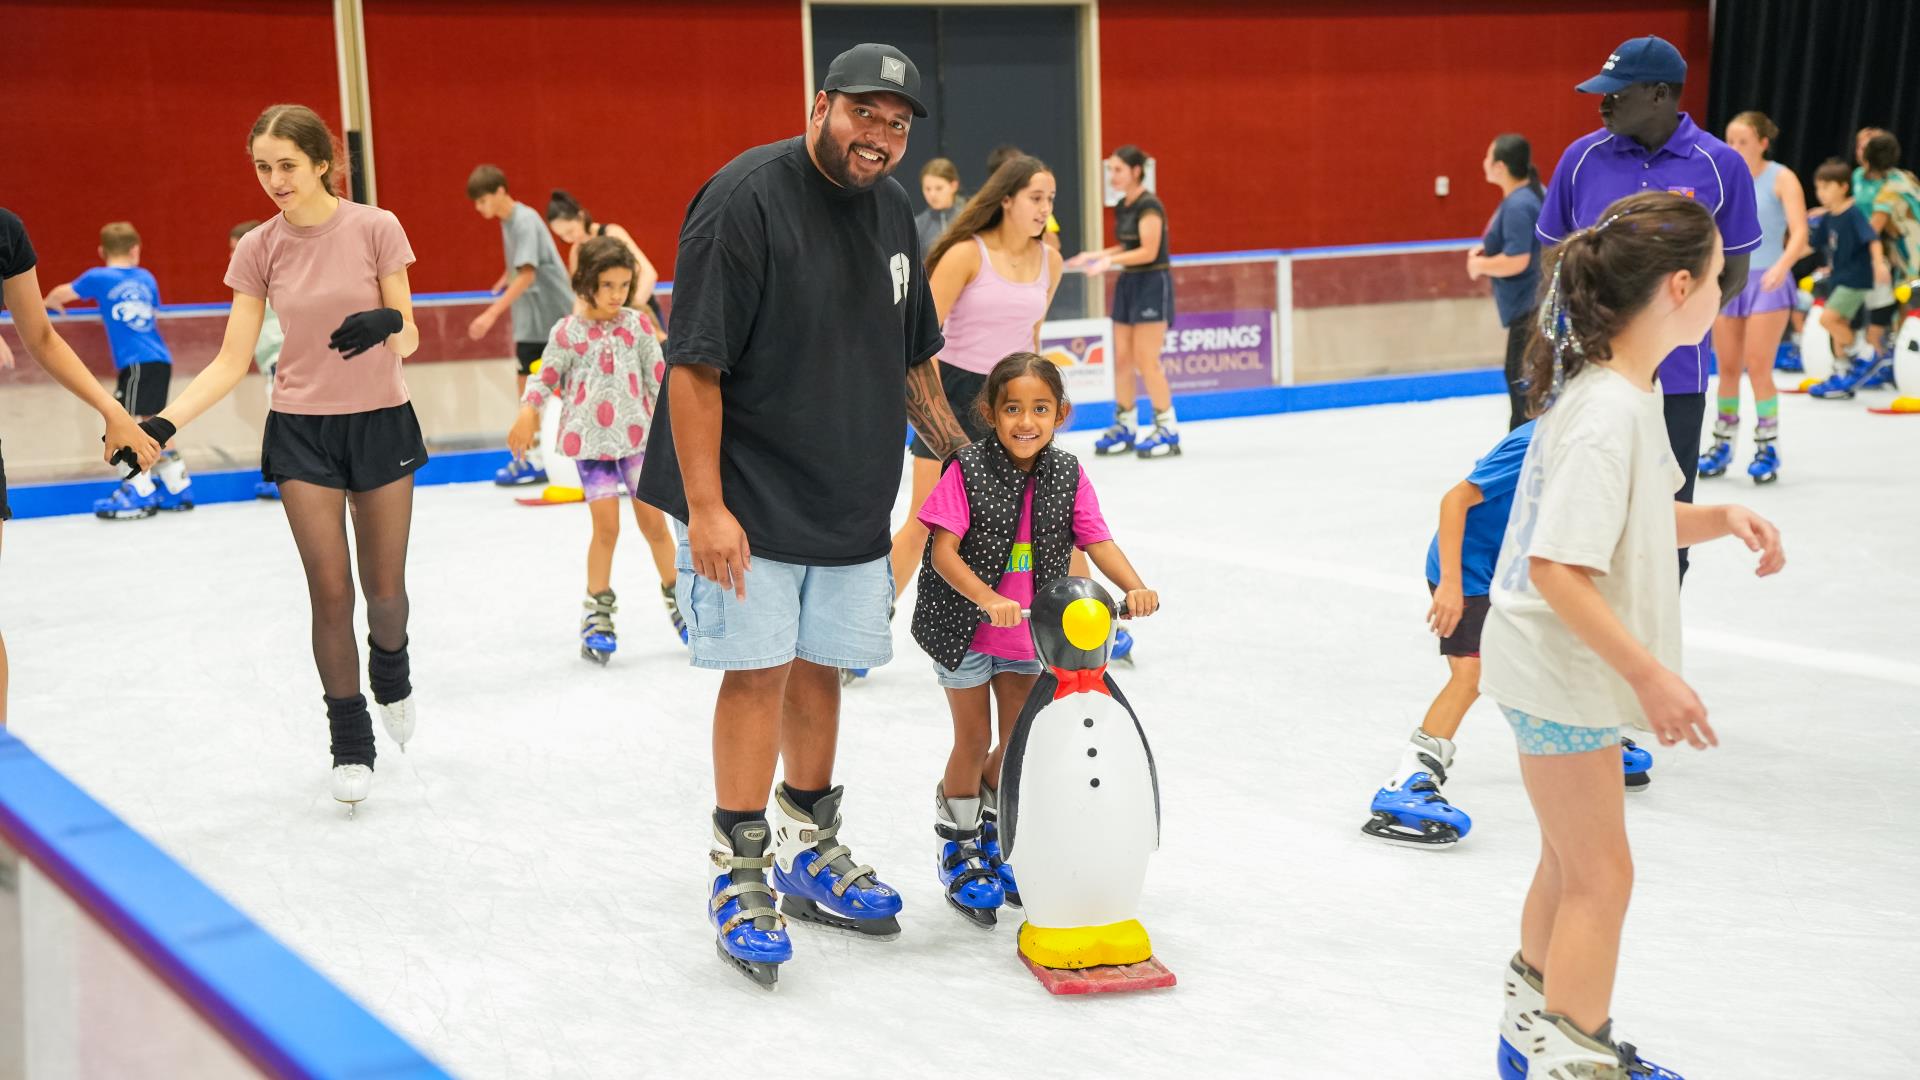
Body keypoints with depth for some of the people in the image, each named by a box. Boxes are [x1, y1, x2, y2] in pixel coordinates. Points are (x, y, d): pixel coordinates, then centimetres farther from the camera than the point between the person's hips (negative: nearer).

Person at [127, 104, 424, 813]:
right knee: (331, 591, -3)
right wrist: (164, 422, -14)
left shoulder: (376, 228, -9)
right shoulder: (259, 249, -4)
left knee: (384, 589, 6)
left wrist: (387, 322, -31)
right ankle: (350, 743, 11)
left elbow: (409, 340, -7)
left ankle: (390, 666, 41)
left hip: (379, 423, -1)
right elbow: (232, 362, -3)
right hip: (301, 433, 1)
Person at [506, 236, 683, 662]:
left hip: (637, 436, 1)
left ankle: (675, 595, 22)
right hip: (591, 441, -1)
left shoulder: (638, 325, 0)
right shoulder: (567, 332, -4)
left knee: (653, 521, 5)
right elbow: (546, 377, 0)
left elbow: (657, 377, 5)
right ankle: (598, 612, 9)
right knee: (606, 527, -4)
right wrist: (527, 414, -16)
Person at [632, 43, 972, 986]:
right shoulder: (745, 199, -17)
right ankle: (740, 874, 9)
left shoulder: (891, 209, 8)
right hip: (745, 499, -7)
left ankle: (809, 853, 29)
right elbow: (693, 364, -19)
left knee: (818, 668, 14)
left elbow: (912, 356, 20)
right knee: (759, 671, -4)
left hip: (852, 500, 7)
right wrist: (705, 508, -23)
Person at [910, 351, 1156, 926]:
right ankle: (958, 841, 30)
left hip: (1029, 637, 4)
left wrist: (1135, 587, -26)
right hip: (965, 630, -4)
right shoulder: (967, 472, -16)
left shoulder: (1067, 476, -4)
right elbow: (943, 553, -22)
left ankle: (987, 827, 39)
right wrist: (988, 599, -36)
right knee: (974, 740, 7)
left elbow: (1098, 542, -8)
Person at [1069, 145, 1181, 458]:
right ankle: (1123, 427, 15)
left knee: (1145, 360, -9)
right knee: (1122, 359, 7)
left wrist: (1109, 261, -27)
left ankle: (1168, 430, 0)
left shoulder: (1149, 206, -15)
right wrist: (1096, 255, 4)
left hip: (1152, 283, -8)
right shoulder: (1122, 207, 11)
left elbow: (1148, 251, -20)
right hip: (1128, 283, 8)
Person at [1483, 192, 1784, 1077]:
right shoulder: (1606, 413, -26)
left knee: (1571, 863, 22)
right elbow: (1556, 568, -30)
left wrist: (1722, 520, -2)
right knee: (1601, 876, 1)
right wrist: (1649, 673, -30)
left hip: (1573, 669, 10)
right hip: (1559, 672, -10)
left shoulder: (1628, 391, 4)